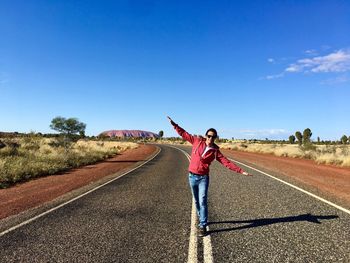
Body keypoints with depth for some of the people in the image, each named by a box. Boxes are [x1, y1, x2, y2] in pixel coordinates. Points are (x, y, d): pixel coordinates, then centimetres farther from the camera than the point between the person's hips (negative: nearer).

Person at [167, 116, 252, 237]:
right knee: (196, 201, 15)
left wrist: (241, 171, -12)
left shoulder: (215, 151, -5)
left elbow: (227, 163, -6)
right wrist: (174, 125, 1)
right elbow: (184, 134, 4)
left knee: (202, 201, -8)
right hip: (192, 176, 2)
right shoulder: (197, 141, -3)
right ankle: (202, 219, 35)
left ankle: (203, 226, 1)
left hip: (203, 178, -2)